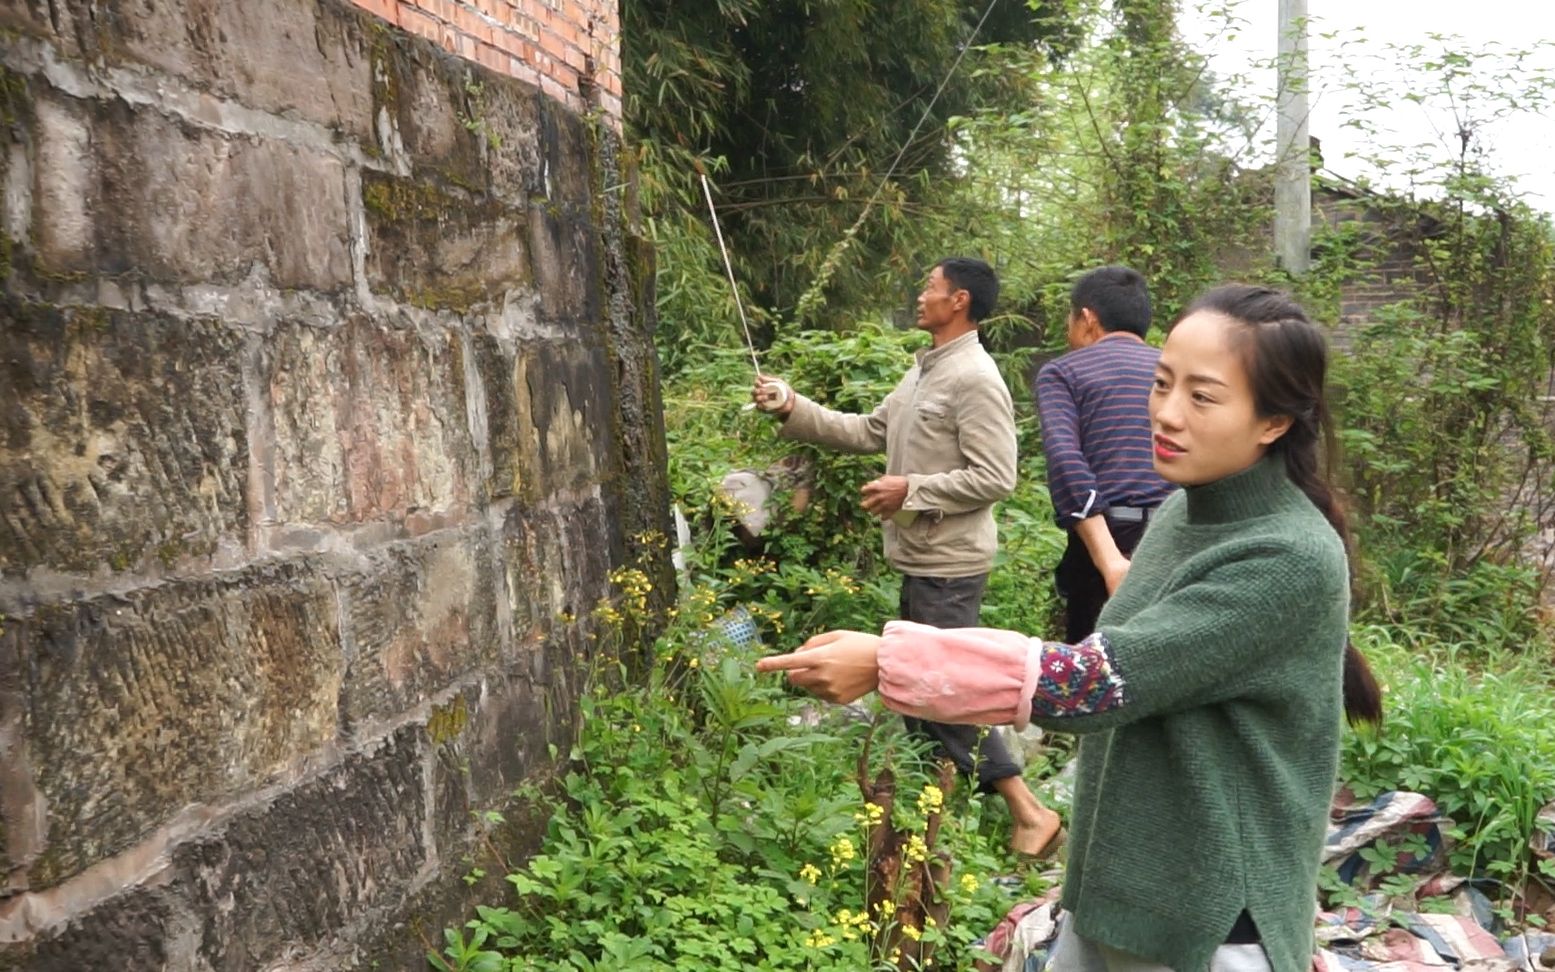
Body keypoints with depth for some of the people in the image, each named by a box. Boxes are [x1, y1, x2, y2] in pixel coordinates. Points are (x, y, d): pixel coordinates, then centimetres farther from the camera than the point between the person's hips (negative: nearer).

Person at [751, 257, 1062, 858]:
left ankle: (1027, 813, 4)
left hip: (949, 565, -10)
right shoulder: (922, 372, 13)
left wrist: (911, 489, -20)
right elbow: (867, 433, 15)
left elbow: (996, 478, -22)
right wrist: (791, 408, 7)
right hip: (920, 559, 10)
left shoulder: (974, 379, -17)